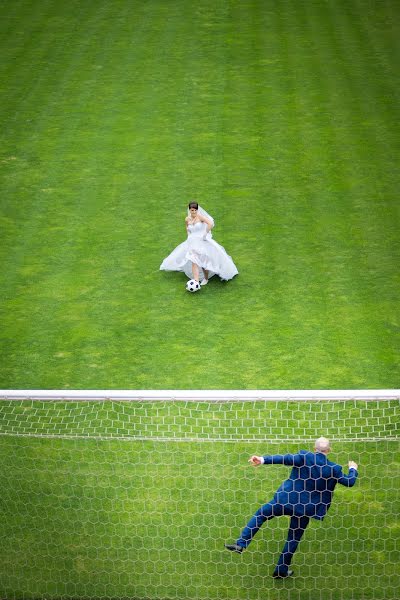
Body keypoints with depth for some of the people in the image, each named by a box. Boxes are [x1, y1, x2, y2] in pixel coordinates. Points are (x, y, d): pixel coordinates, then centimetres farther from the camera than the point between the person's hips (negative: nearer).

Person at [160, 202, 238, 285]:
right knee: (194, 261, -14)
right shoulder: (187, 219, 4)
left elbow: (210, 224, -23)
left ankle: (206, 279, 22)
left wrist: (205, 234, -20)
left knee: (204, 260, -3)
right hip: (192, 242, 3)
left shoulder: (200, 217, -10)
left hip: (202, 241, -3)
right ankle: (196, 281, -25)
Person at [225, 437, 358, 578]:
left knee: (260, 514, 17)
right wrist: (353, 469, 27)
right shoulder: (334, 468, -6)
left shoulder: (304, 457, -12)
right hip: (305, 508, 1)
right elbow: (349, 482, 6)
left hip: (285, 500, -1)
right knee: (294, 539, 18)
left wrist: (262, 460, -30)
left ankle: (241, 544, 8)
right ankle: (281, 570, 27)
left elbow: (285, 458, -23)